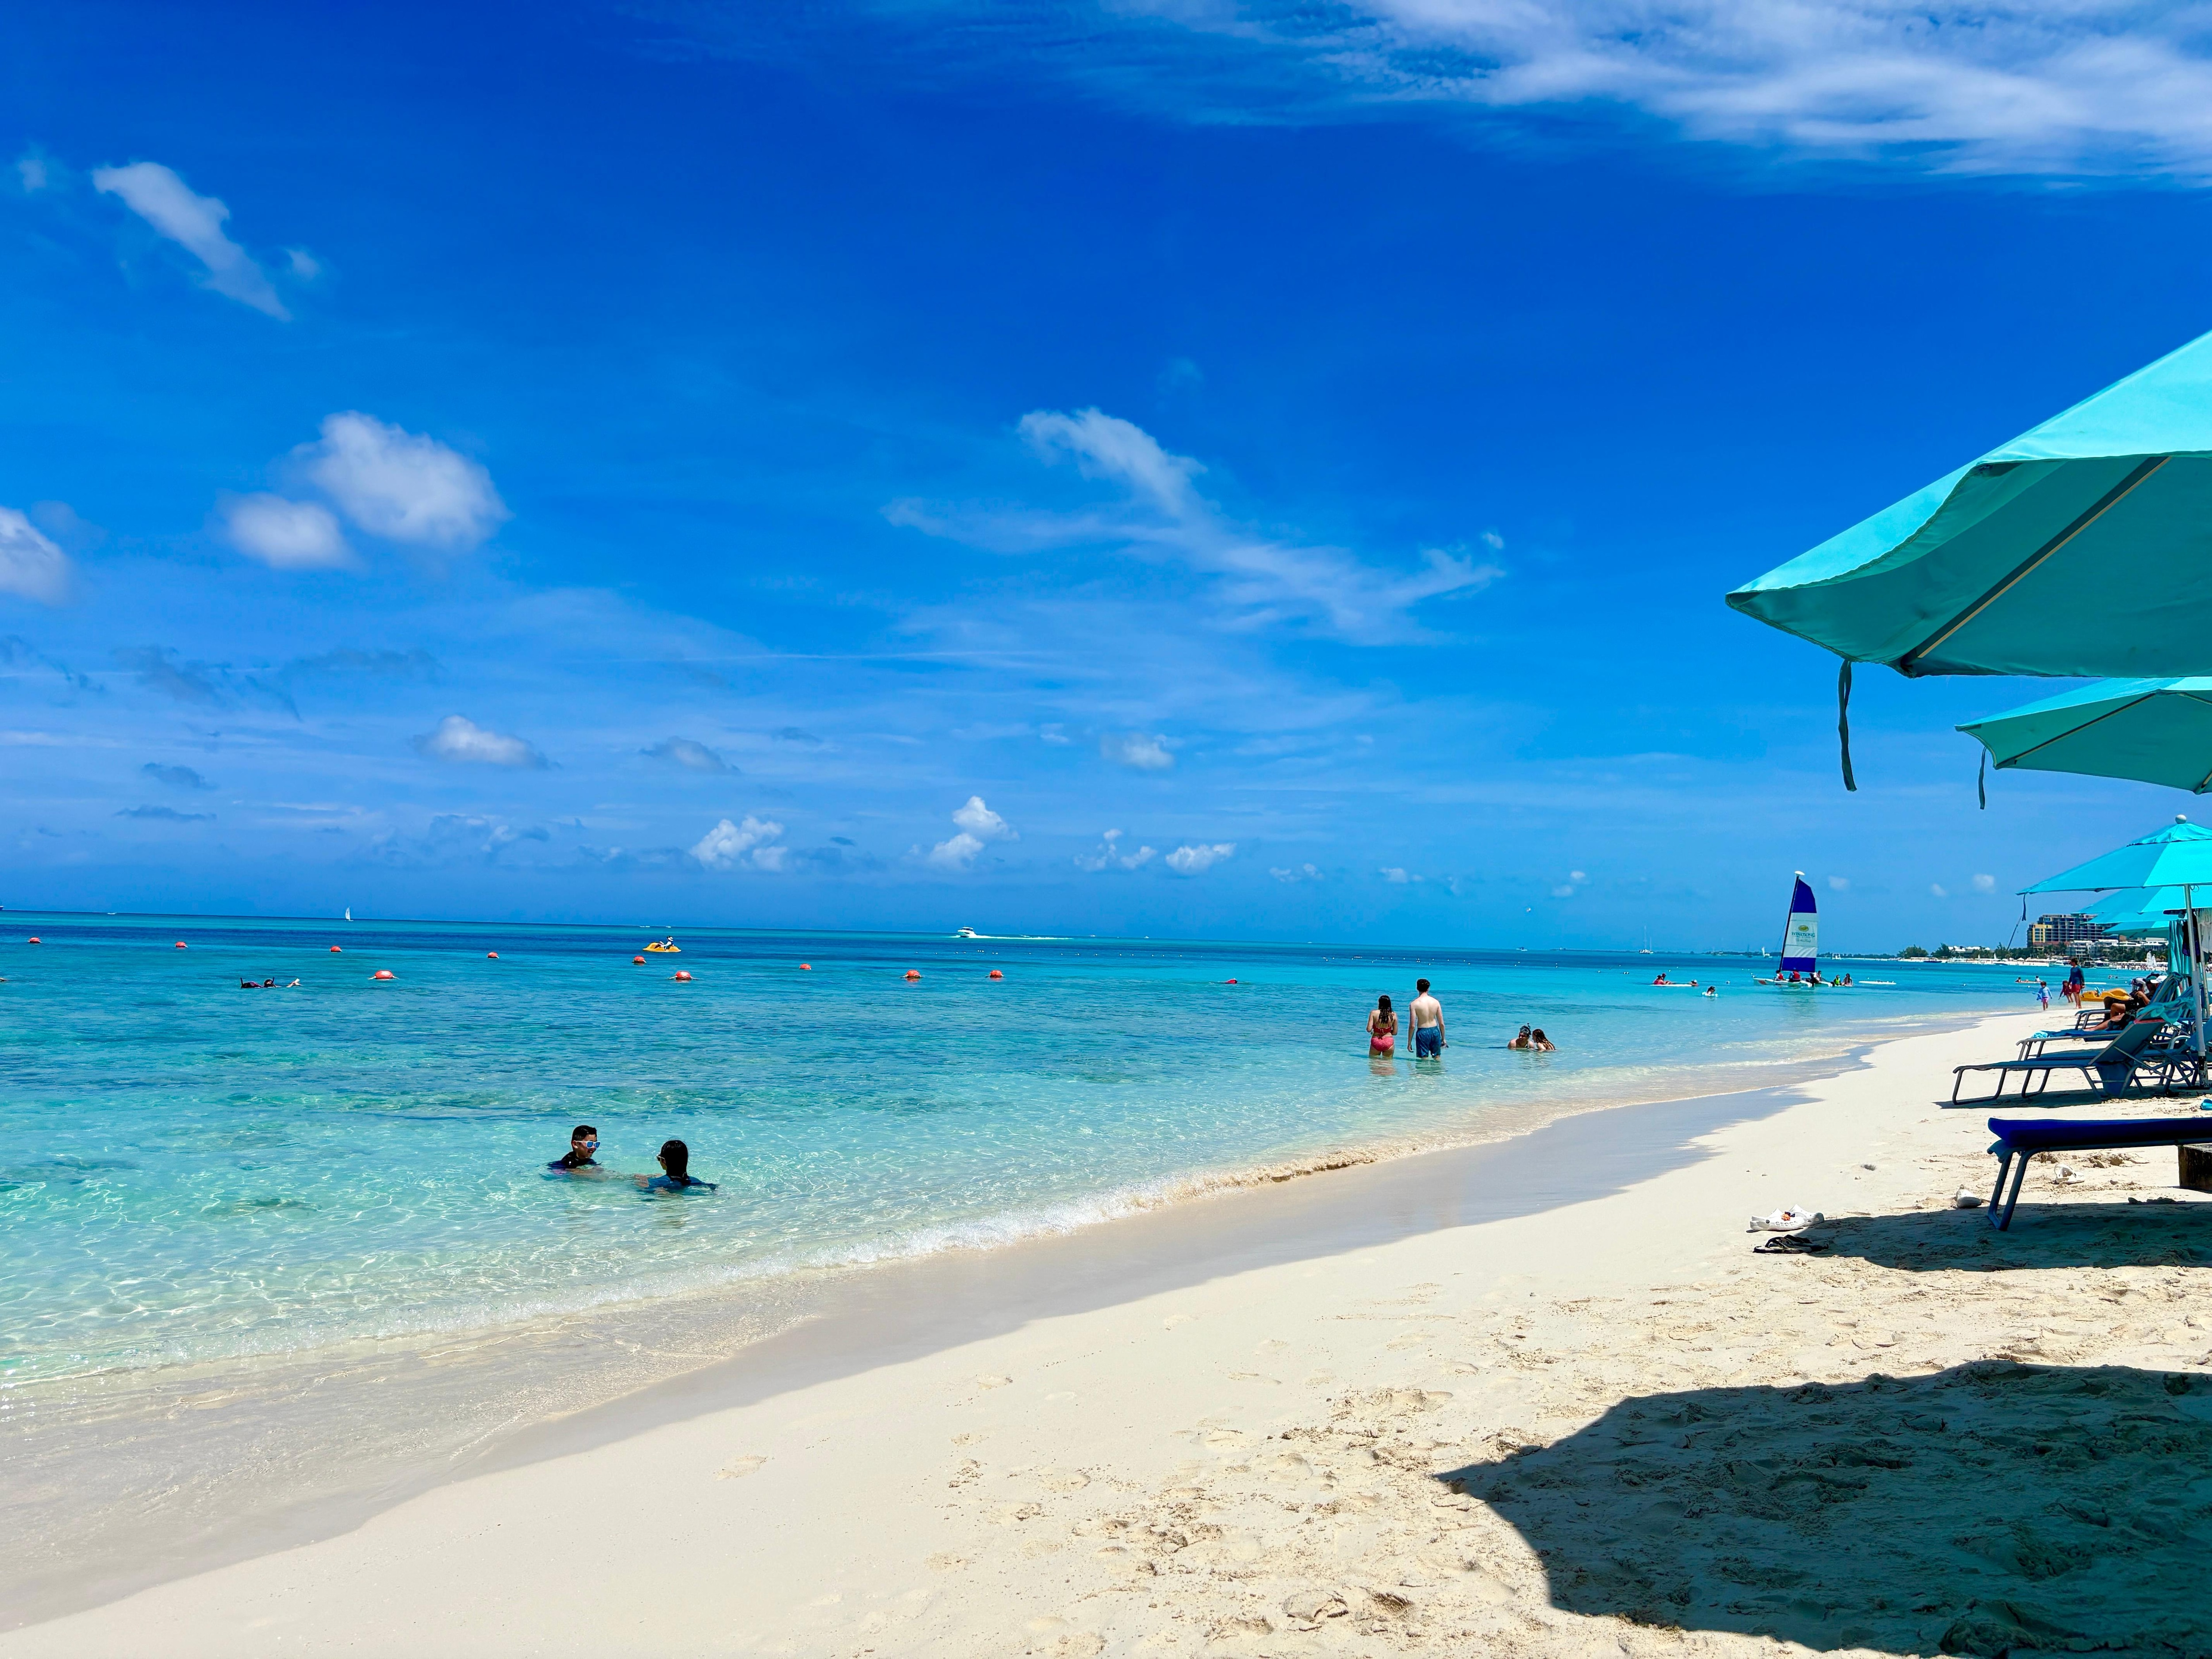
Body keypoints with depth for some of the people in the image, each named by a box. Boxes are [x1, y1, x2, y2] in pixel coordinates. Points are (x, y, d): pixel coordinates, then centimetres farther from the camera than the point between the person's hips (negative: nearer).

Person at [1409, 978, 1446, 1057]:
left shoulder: (1415, 1004, -10)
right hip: (1435, 1031, 3)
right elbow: (1442, 1024, 4)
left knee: (1423, 1058, 3)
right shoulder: (1436, 1002, 0)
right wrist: (1443, 1039, 17)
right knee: (1437, 1057, 18)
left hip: (1423, 1032, -3)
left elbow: (1413, 1026, -11)